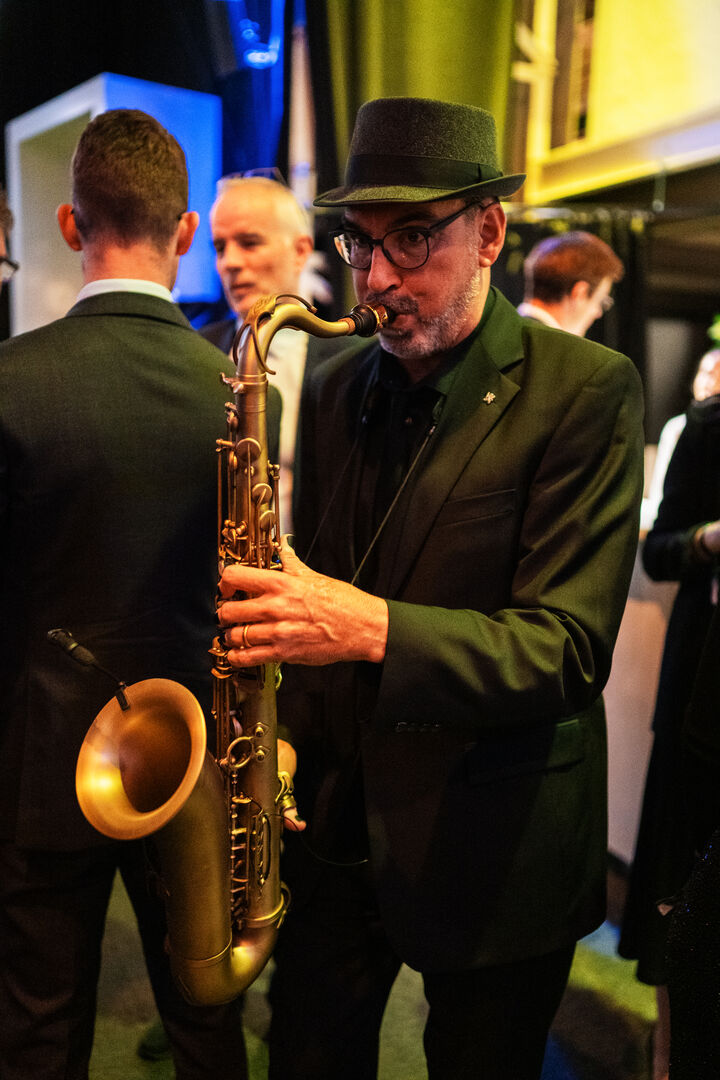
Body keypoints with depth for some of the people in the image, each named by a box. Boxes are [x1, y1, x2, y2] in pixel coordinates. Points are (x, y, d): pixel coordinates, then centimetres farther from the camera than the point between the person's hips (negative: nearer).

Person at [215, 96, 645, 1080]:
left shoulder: (587, 392, -15)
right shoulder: (335, 389, 3)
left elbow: (568, 649, -21)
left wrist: (374, 628, -35)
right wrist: (282, 730, -4)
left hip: (490, 854, -4)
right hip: (328, 823, 5)